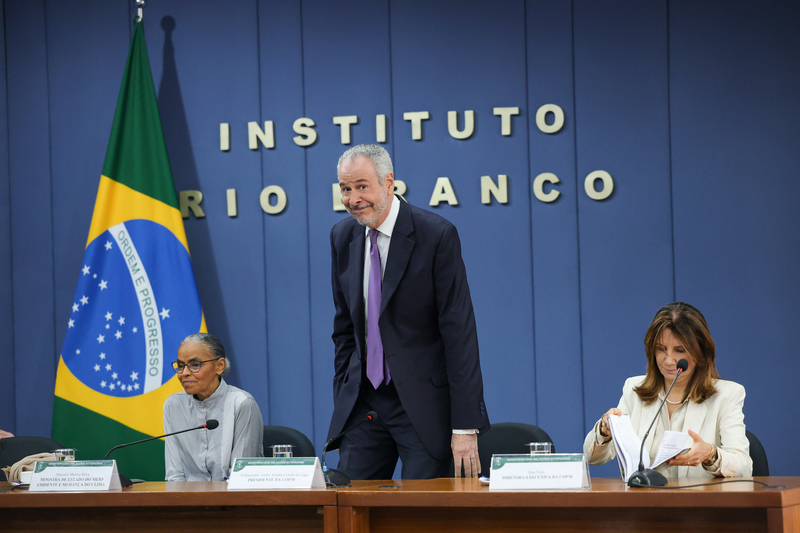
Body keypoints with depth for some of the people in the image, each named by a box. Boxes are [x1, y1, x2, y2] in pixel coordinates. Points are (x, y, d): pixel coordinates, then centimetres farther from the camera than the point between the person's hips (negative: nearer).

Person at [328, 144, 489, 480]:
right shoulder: (343, 237, 7)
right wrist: (342, 399, 10)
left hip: (424, 403, -5)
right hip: (364, 403, 5)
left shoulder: (436, 235, -12)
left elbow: (459, 331, -14)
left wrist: (465, 426, -18)